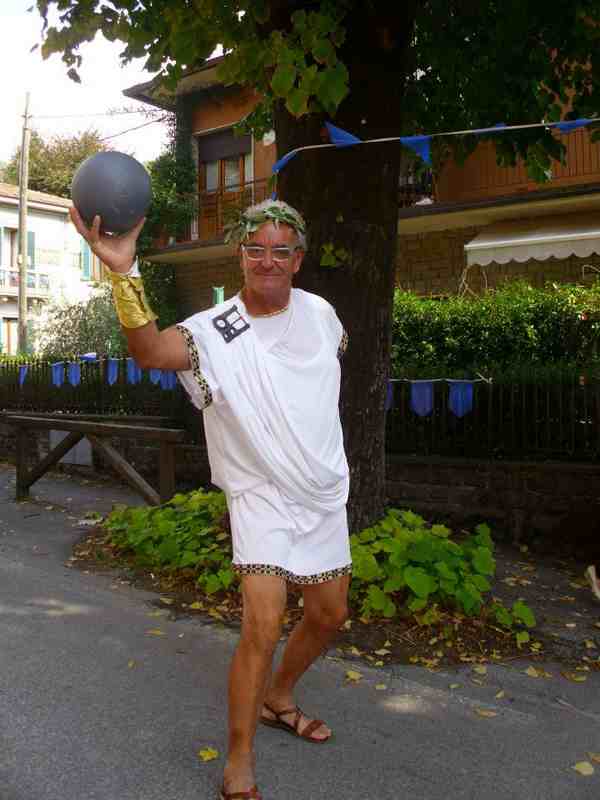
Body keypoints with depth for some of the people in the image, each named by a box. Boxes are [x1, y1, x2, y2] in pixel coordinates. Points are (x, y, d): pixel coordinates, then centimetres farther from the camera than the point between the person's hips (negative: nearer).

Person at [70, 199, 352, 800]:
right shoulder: (214, 331, -17)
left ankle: (277, 698, 43)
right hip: (260, 496, -5)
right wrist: (124, 273, -54)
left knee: (329, 615, 16)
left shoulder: (320, 314, -2)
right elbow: (150, 350, -38)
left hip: (325, 495, 6)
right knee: (263, 626, -16)